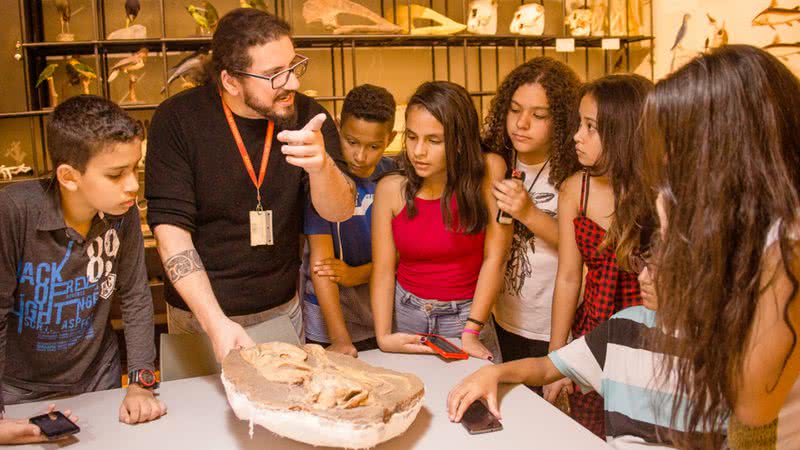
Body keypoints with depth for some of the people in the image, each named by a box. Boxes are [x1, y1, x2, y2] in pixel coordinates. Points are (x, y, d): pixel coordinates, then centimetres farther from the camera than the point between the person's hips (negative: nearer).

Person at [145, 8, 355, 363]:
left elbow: (339, 212, -15)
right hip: (200, 312, -2)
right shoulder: (178, 119, -15)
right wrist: (216, 323, -28)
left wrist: (321, 165, -38)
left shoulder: (307, 116, -9)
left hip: (284, 308, 3)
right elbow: (170, 226, -18)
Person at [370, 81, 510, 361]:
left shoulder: (488, 172, -14)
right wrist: (383, 337, -18)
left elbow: (494, 257, -13)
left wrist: (471, 332, -14)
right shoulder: (390, 189, -8)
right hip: (405, 314, 2)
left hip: (467, 314, -1)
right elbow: (382, 271, -7)